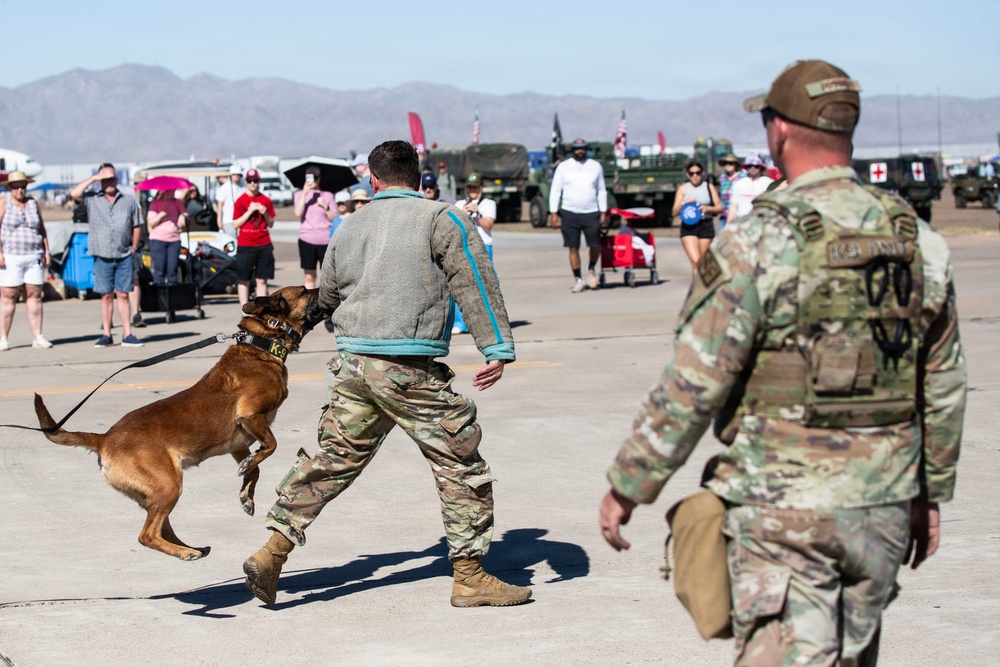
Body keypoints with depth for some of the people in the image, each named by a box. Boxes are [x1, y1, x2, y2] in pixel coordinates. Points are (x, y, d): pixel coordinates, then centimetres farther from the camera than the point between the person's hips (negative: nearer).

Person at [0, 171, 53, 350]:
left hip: (34, 257, 4)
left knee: (34, 295, 1)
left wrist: (46, 251, 11)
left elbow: (42, 228, 18)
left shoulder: (33, 203, 13)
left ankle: (37, 337, 4)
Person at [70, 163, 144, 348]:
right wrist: (93, 178, -5)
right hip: (102, 256, 0)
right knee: (106, 296, 3)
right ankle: (106, 335, 7)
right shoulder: (92, 199, 6)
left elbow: (137, 226, 14)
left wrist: (134, 247, 6)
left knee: (123, 295, 1)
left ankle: (127, 334, 1)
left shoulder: (129, 201, 10)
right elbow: (74, 194, -10)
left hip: (125, 256, 0)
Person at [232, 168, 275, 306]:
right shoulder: (240, 201, 0)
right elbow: (235, 224, -4)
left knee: (262, 280, 3)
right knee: (244, 280, -2)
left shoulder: (266, 200, 8)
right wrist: (250, 211, -13)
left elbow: (271, 224, 13)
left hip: (264, 245, 3)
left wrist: (265, 214, -7)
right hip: (245, 245, -3)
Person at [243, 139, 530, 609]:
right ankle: (469, 577, 6)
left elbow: (326, 296, 27)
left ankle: (271, 554, 10)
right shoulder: (441, 219, -1)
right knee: (460, 465, 4)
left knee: (331, 460, 14)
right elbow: (476, 283, -9)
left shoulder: (349, 227, 16)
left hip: (351, 362, 6)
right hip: (411, 369, -5)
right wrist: (497, 349, -10)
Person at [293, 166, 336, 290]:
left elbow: (334, 218, 4)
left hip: (325, 239, -1)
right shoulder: (299, 195, 8)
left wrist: (325, 206, -11)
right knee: (309, 276, 3)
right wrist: (305, 193, -14)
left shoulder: (327, 195, 7)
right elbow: (298, 213, -9)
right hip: (307, 239, 1)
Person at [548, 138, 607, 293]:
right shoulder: (563, 167, 5)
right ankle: (577, 279, 10)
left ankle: (591, 269, 24)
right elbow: (555, 191, 4)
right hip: (569, 213, -1)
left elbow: (602, 191, 14)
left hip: (591, 213, 1)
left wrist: (603, 212, 8)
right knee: (573, 248, 1)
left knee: (595, 246, -4)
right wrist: (553, 213, -4)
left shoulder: (596, 166, 10)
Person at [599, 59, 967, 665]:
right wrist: (931, 491, 24)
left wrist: (628, 485, -2)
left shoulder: (758, 243, -13)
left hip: (783, 507, -5)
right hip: (884, 508, 6)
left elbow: (693, 385, -13)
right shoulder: (920, 242, 4)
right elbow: (944, 387, 12)